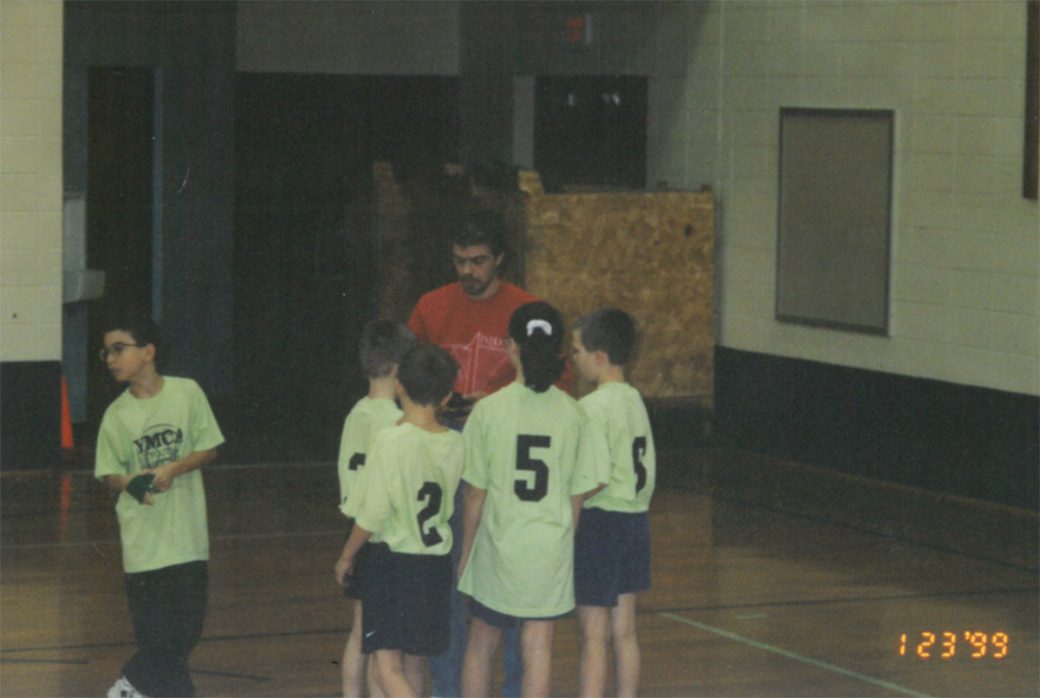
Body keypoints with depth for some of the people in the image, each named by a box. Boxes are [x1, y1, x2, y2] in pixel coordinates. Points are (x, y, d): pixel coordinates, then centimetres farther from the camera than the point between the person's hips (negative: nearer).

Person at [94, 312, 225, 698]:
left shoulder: (187, 393, -3)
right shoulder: (116, 415, -2)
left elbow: (209, 448, 2)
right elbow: (108, 474, 3)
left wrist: (173, 469, -15)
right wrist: (131, 483, -19)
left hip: (187, 534, 1)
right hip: (143, 539, -1)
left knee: (187, 629, 7)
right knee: (156, 633, -2)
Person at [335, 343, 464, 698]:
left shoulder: (391, 440, -17)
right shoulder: (454, 444, -1)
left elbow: (373, 515, -14)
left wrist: (346, 556, -1)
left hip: (393, 559, -6)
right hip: (437, 561, 6)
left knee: (387, 668, -8)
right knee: (412, 664, 17)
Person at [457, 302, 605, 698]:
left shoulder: (489, 410, -9)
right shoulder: (571, 413, -4)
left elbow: (475, 492, -4)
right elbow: (576, 493, 1)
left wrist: (466, 550, 7)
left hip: (499, 544, -1)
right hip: (552, 546, 1)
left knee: (481, 643, 14)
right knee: (539, 646, 7)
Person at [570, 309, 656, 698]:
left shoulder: (592, 407, -16)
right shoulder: (635, 400, 9)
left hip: (601, 521, -8)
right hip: (635, 519, 8)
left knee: (593, 637, -2)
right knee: (624, 632, 13)